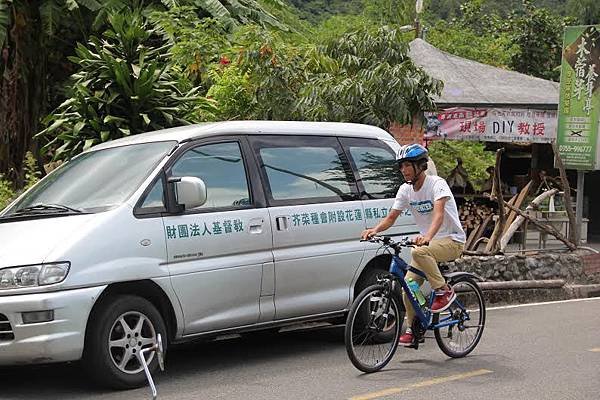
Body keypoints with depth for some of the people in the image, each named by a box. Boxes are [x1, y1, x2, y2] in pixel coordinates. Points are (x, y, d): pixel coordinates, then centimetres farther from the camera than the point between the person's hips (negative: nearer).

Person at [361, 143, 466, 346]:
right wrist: (375, 229, -22)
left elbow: (439, 213, -33)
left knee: (419, 252, -36)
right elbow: (391, 217, 0)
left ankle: (444, 291, -20)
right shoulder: (405, 189, 3)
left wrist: (428, 236, -52)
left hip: (451, 240, -7)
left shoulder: (437, 184, -17)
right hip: (428, 242, 7)